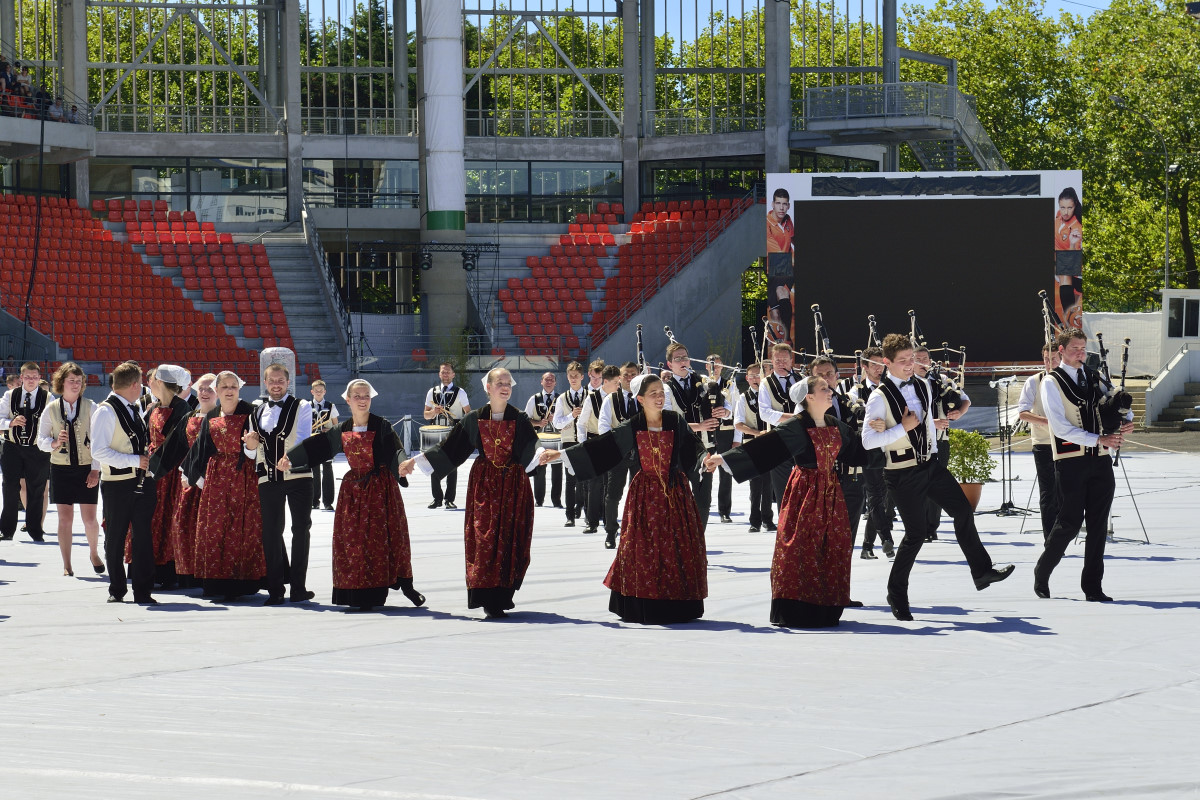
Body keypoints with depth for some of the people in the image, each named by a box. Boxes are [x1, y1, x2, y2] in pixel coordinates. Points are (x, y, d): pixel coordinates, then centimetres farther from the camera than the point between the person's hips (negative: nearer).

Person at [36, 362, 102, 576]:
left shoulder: (90, 407, -1)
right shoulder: (51, 410, 3)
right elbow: (41, 440, 6)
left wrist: (95, 469, -10)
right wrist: (55, 443, -16)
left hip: (86, 469, -1)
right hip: (61, 469, 1)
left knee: (89, 518, -1)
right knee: (65, 518, 2)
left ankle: (94, 553, 26)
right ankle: (66, 565, 10)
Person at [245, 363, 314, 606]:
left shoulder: (301, 407, 4)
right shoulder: (256, 410, 15)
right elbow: (252, 454, 17)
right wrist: (250, 446, -6)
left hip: (297, 475, -3)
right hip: (268, 478, 3)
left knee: (301, 529, -2)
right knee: (271, 532, 2)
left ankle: (298, 587, 3)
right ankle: (275, 590, 6)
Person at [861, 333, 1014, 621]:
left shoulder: (923, 386, 4)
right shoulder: (880, 397, -16)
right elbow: (868, 441, -21)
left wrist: (932, 451, 9)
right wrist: (903, 428, -23)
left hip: (930, 464, 7)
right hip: (902, 473, -6)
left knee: (963, 510, 5)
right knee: (915, 534, -4)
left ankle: (981, 571, 17)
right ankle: (897, 594, 11)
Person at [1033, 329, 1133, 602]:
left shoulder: (1096, 378, 14)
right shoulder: (1052, 383, -3)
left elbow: (1121, 404, 20)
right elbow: (1060, 427, -13)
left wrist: (1127, 420, -5)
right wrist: (1098, 439, -20)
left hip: (1100, 461, 5)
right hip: (1071, 461, -5)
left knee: (1098, 525, 3)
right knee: (1069, 523, -6)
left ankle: (1093, 587, 7)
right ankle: (1042, 574, 14)